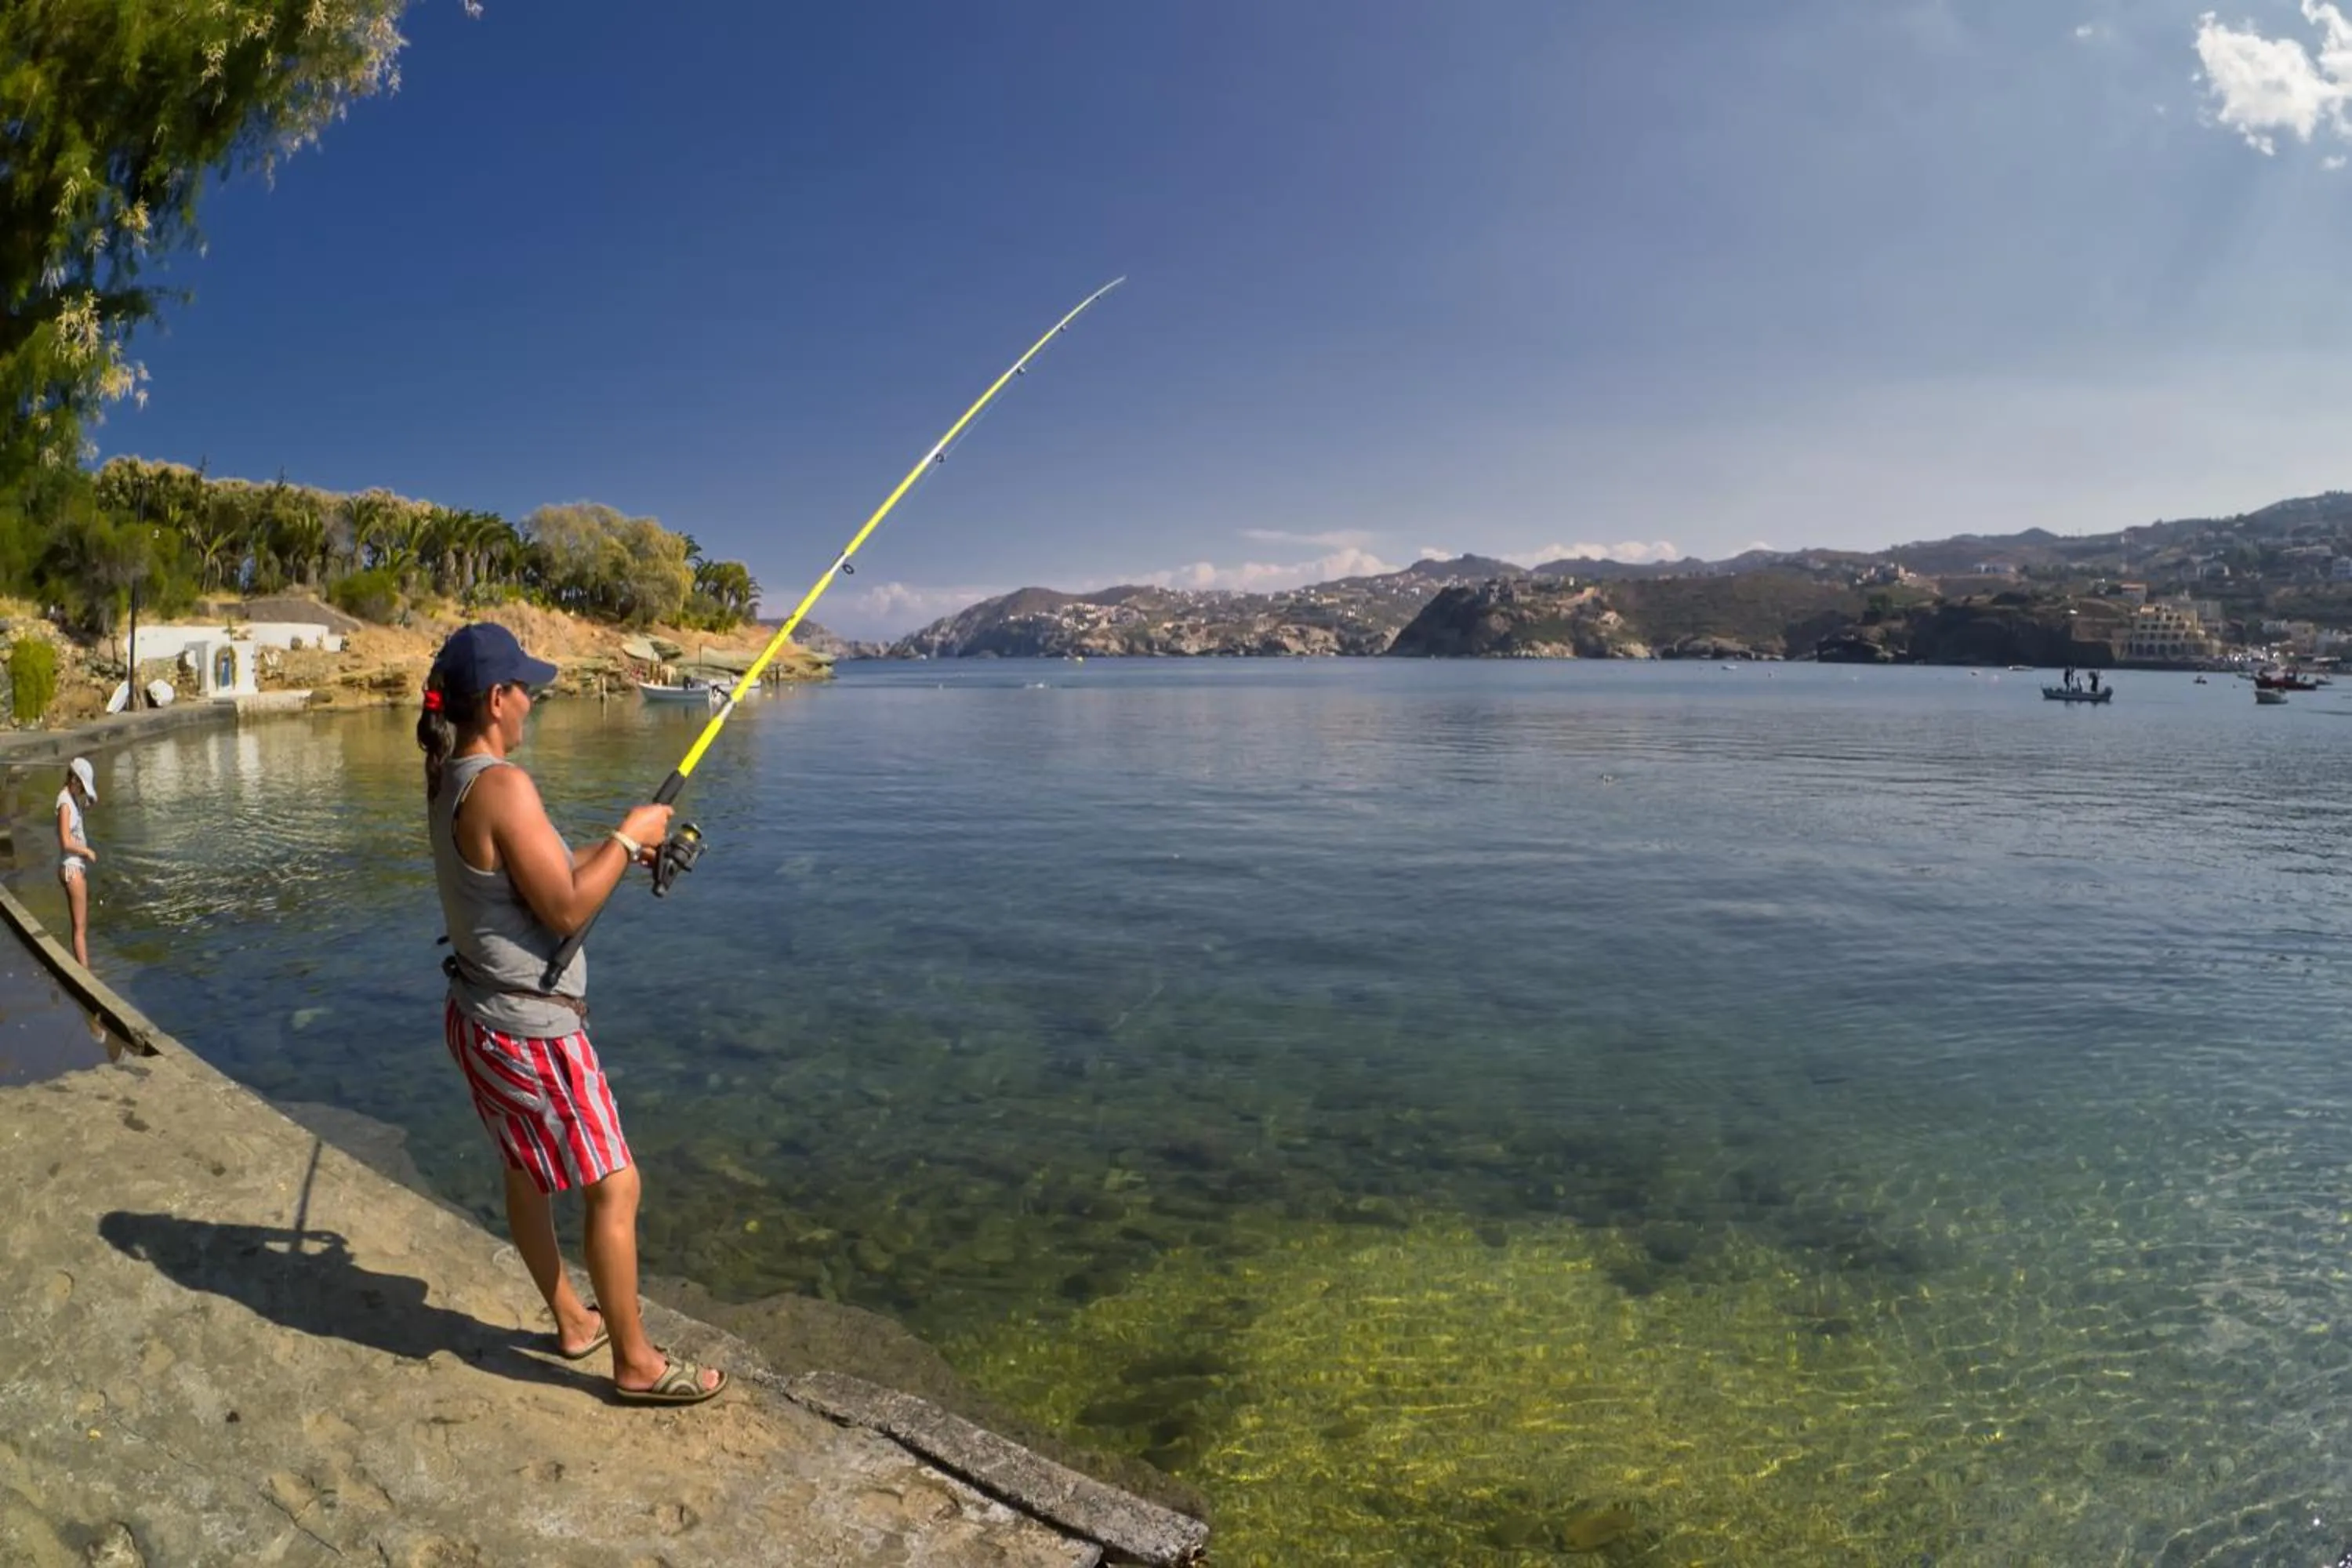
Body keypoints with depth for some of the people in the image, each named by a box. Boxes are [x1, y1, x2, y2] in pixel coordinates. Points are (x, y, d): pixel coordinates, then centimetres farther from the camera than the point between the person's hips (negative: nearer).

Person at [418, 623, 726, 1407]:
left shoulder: (449, 782, 5)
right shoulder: (502, 785, -25)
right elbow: (567, 911, -23)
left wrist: (614, 847, 11)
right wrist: (627, 839, -12)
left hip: (483, 1015, 10)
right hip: (529, 1028, -10)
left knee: (526, 1173, 22)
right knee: (613, 1186, 2)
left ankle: (574, 1320, 41)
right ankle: (636, 1363, 14)